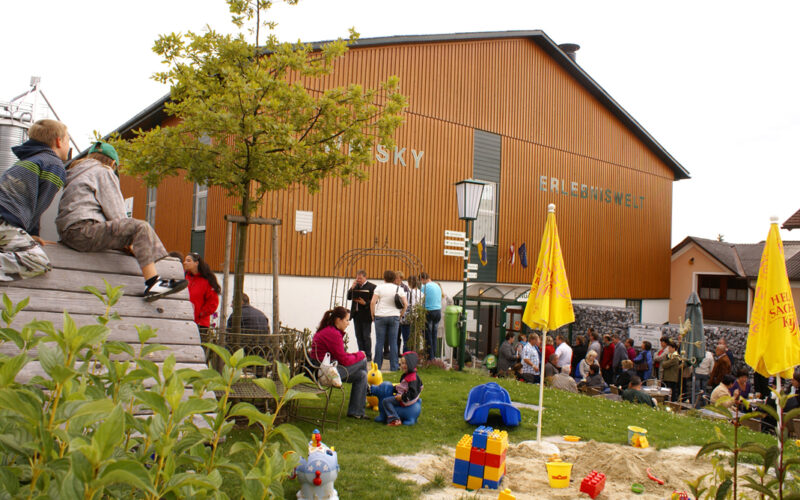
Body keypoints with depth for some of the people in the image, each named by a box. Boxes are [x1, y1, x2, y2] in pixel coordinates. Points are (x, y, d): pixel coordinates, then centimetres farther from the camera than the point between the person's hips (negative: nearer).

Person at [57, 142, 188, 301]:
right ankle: (152, 284, -34)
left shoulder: (74, 173, 33)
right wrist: (129, 241, 7)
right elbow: (116, 213, -3)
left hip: (68, 233, 10)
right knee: (141, 228, -19)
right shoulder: (103, 171, 6)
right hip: (83, 230, -10)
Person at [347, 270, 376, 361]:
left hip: (366, 315, -6)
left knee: (366, 336, -1)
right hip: (356, 315, 6)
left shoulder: (372, 287, -6)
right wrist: (352, 288, -5)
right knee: (359, 336, 10)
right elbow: (349, 297, 6)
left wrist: (365, 303, -22)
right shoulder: (355, 286, 13)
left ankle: (368, 356, 6)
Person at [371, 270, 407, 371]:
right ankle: (393, 366, 5)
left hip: (380, 316, -1)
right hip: (394, 317, 1)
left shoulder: (379, 287, 0)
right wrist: (401, 315, 12)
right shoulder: (399, 289, 6)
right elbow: (405, 304, 2)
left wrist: (373, 314, 2)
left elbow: (373, 302, -8)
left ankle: (377, 365, 10)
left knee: (379, 342, 5)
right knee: (393, 343, 4)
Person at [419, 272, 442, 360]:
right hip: (438, 311, 7)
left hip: (429, 312, -7)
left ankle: (430, 356, 3)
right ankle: (434, 355, 15)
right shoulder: (438, 286, 13)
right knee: (434, 335, 12)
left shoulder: (425, 287, -9)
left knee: (428, 335, 1)